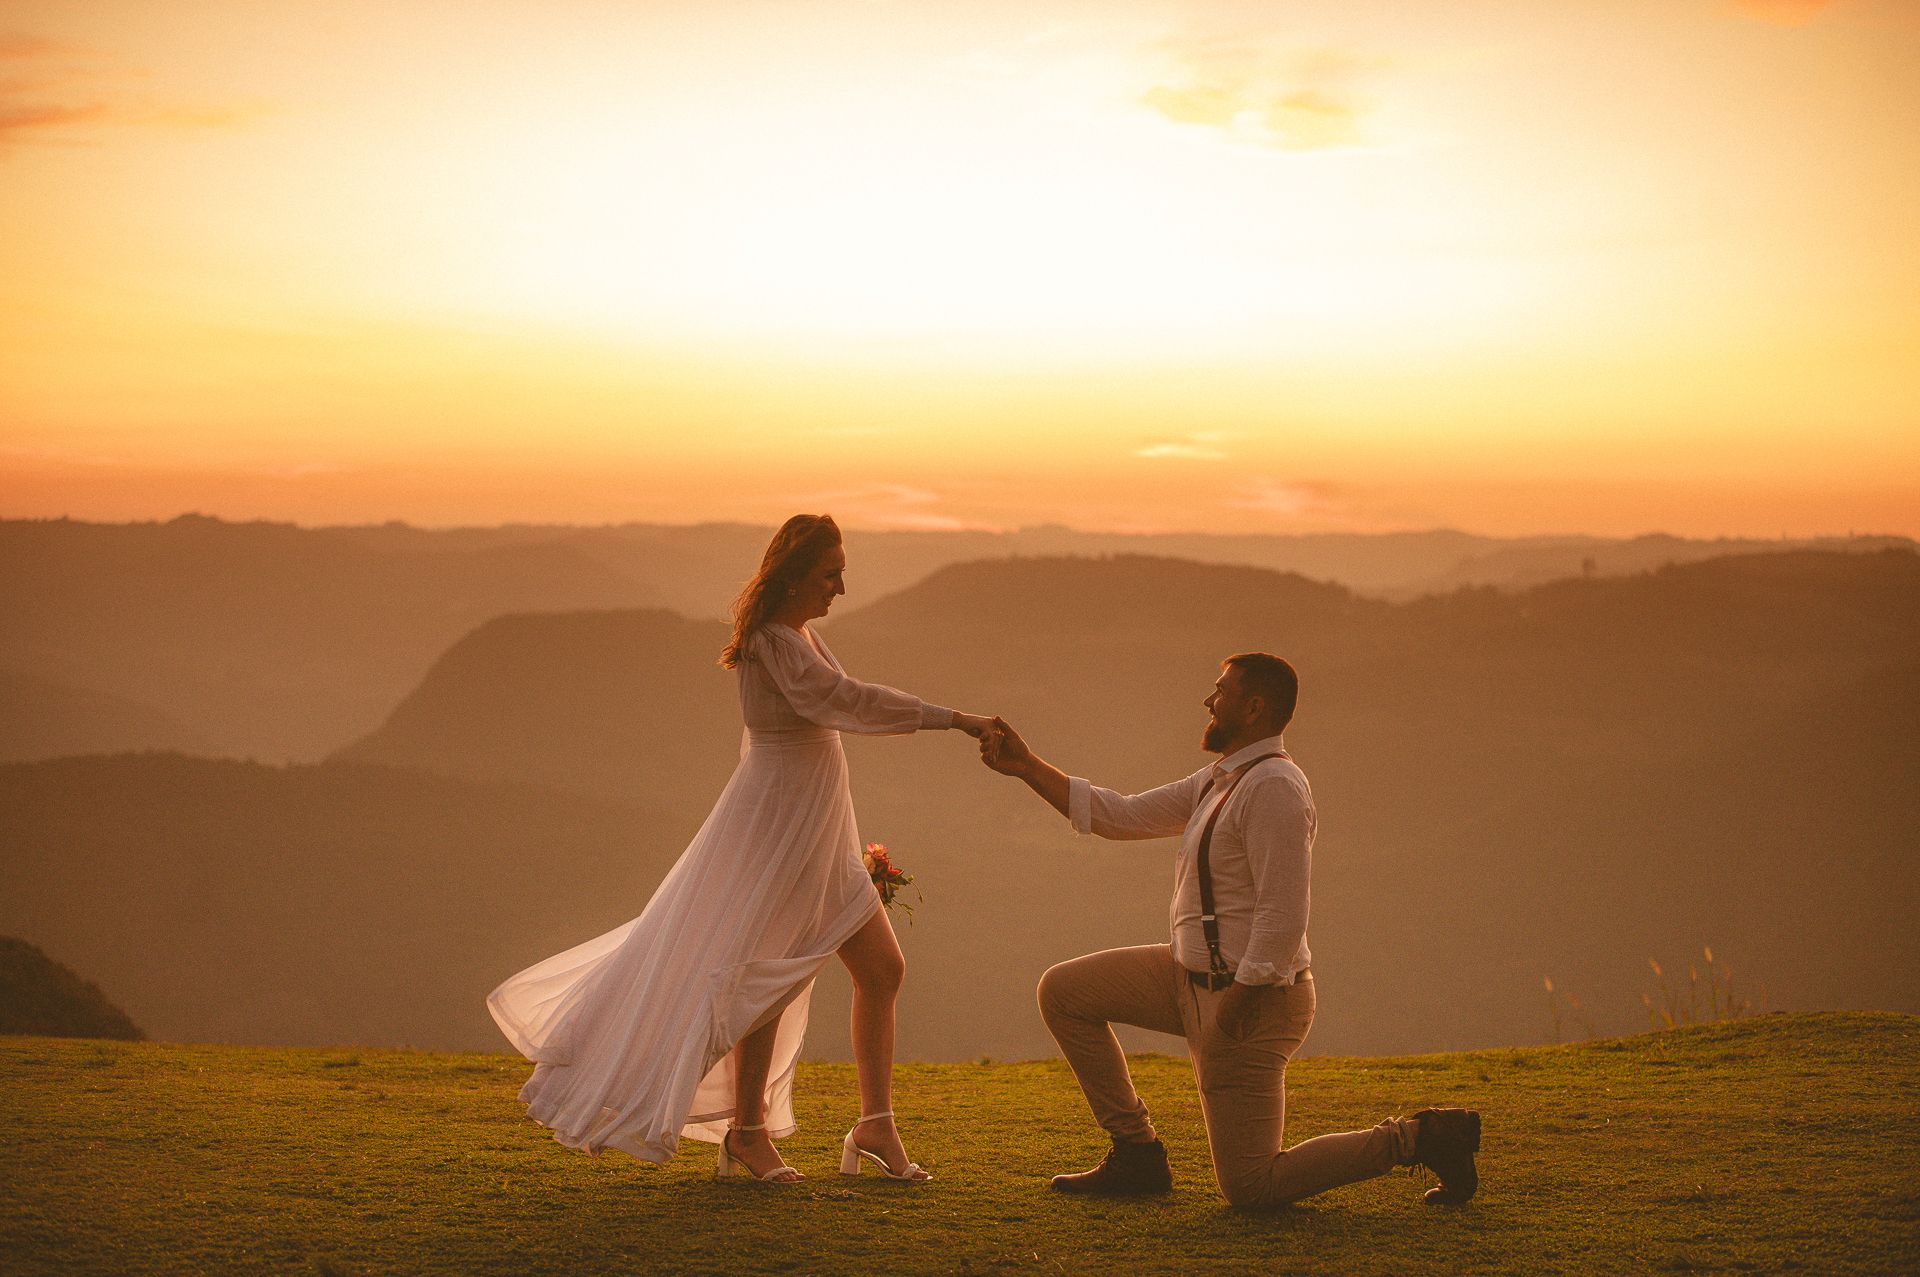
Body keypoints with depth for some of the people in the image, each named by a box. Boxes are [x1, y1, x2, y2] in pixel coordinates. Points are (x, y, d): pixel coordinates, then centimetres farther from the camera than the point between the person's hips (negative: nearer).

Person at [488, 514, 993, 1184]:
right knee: (765, 980, -2)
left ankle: (875, 1125, 11)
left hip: (818, 839, 10)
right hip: (774, 827, -10)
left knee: (882, 968, 6)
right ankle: (748, 1130, 12)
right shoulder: (775, 643, -18)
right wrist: (952, 718, -31)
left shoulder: (801, 635, 12)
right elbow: (848, 699, -30)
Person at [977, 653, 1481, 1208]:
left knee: (1250, 1187, -5)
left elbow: (1283, 918, -26)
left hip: (1250, 996, -10)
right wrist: (1026, 766, 11)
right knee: (1063, 991, 9)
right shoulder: (1217, 782, 10)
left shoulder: (1274, 787, -21)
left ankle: (1421, 1137, 3)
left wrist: (1234, 1005, -25)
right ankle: (1137, 1156, 13)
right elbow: (1122, 816, 14)